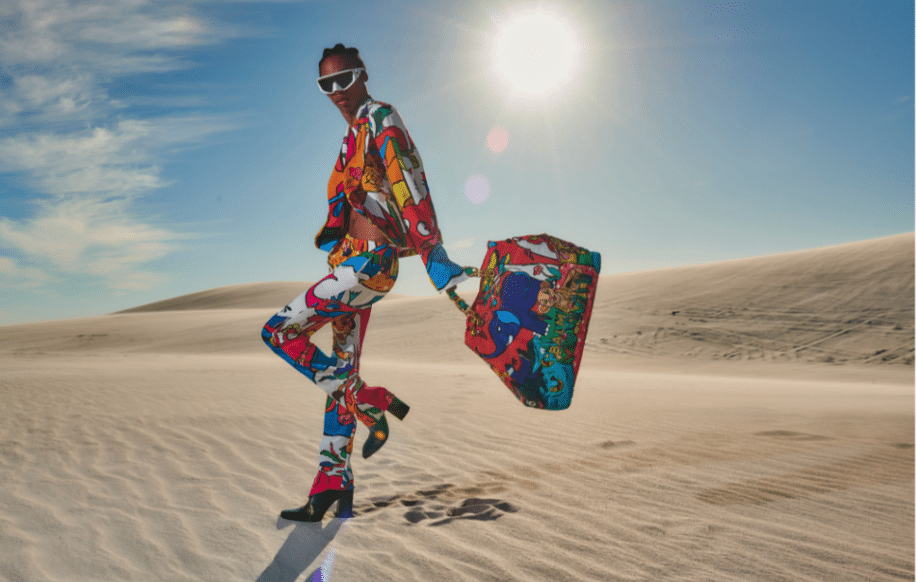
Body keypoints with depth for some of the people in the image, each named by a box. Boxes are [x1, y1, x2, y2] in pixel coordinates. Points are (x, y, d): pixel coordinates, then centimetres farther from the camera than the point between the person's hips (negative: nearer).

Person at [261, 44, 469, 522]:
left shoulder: (381, 119, -5)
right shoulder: (352, 138, 22)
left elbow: (410, 185, -17)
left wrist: (434, 255, -26)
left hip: (371, 261, -9)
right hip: (354, 265, 9)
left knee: (279, 331, -10)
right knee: (341, 371, 8)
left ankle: (376, 405, -1)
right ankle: (334, 484, 15)